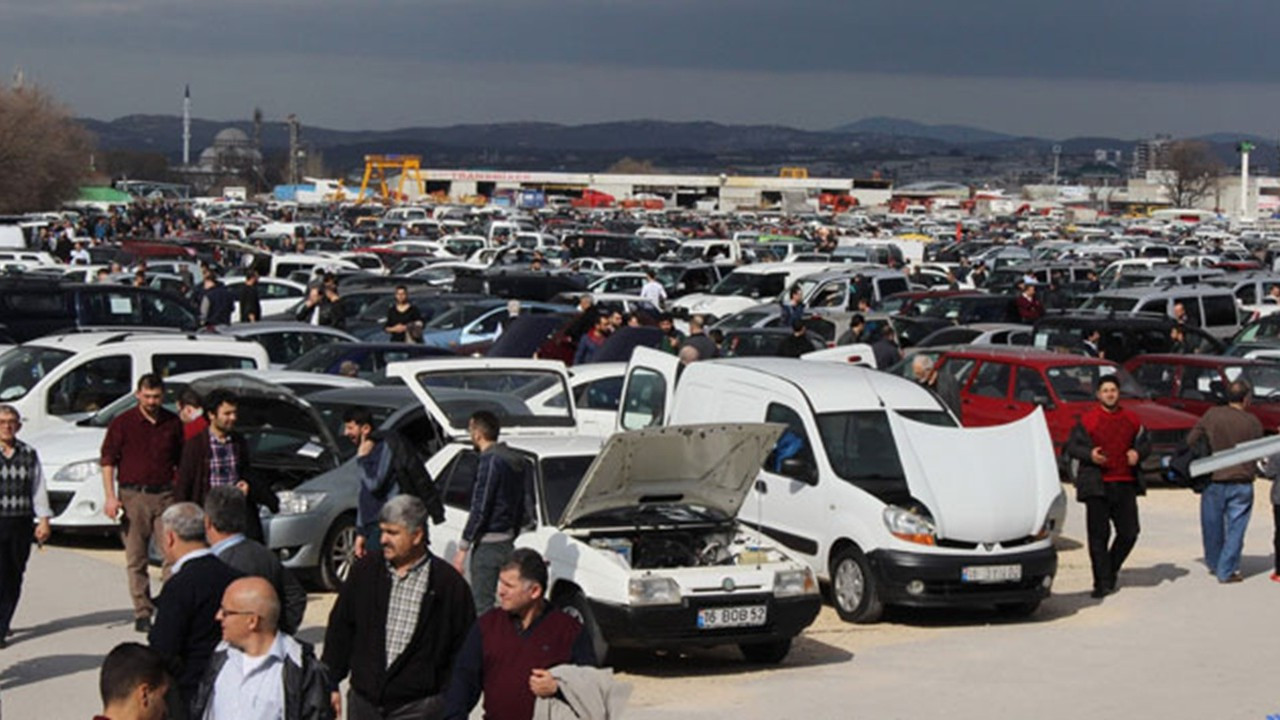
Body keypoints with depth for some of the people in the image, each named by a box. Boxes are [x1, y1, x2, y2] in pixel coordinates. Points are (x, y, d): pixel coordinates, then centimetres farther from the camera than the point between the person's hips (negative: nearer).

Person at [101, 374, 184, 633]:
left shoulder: (173, 423, 9)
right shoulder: (122, 423, 1)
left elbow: (181, 462, 16)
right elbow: (108, 460, 0)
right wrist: (110, 496, -8)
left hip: (165, 495, 2)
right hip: (133, 495, -2)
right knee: (136, 560, 2)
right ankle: (142, 613, 8)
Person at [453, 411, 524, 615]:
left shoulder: (490, 461, -15)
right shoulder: (512, 461, 13)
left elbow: (480, 508, -19)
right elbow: (520, 508, 19)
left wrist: (463, 547, -17)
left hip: (488, 545, -9)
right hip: (507, 543, 9)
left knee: (482, 606, -7)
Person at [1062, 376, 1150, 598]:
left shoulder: (1131, 420, 11)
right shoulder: (1087, 421, 0)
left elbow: (1146, 443, 21)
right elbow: (1070, 447, 1)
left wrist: (1138, 453, -1)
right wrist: (1089, 454, -17)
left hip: (1125, 485, 4)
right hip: (1097, 486, -4)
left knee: (1129, 532, 2)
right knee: (1098, 535, -2)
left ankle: (1110, 569, 26)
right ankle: (1103, 582, 4)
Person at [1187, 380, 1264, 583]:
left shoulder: (1212, 415, -6)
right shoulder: (1252, 422, -6)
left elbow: (1191, 440, 0)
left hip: (1214, 480, 1)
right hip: (1242, 483, -1)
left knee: (1213, 526, 16)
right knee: (1236, 528, 5)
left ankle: (1214, 564, 31)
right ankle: (1226, 571, 3)